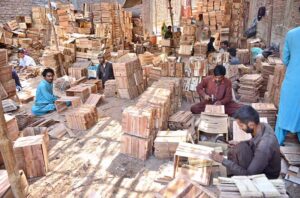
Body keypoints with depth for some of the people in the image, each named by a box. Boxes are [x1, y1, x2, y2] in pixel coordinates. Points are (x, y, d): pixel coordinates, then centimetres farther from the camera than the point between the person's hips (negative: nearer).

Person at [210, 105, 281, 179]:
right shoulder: (262, 125, -15)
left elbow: (248, 175, -31)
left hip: (266, 176, -7)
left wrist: (223, 160, -30)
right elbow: (256, 142, 10)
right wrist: (239, 143, -6)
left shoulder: (264, 146, -38)